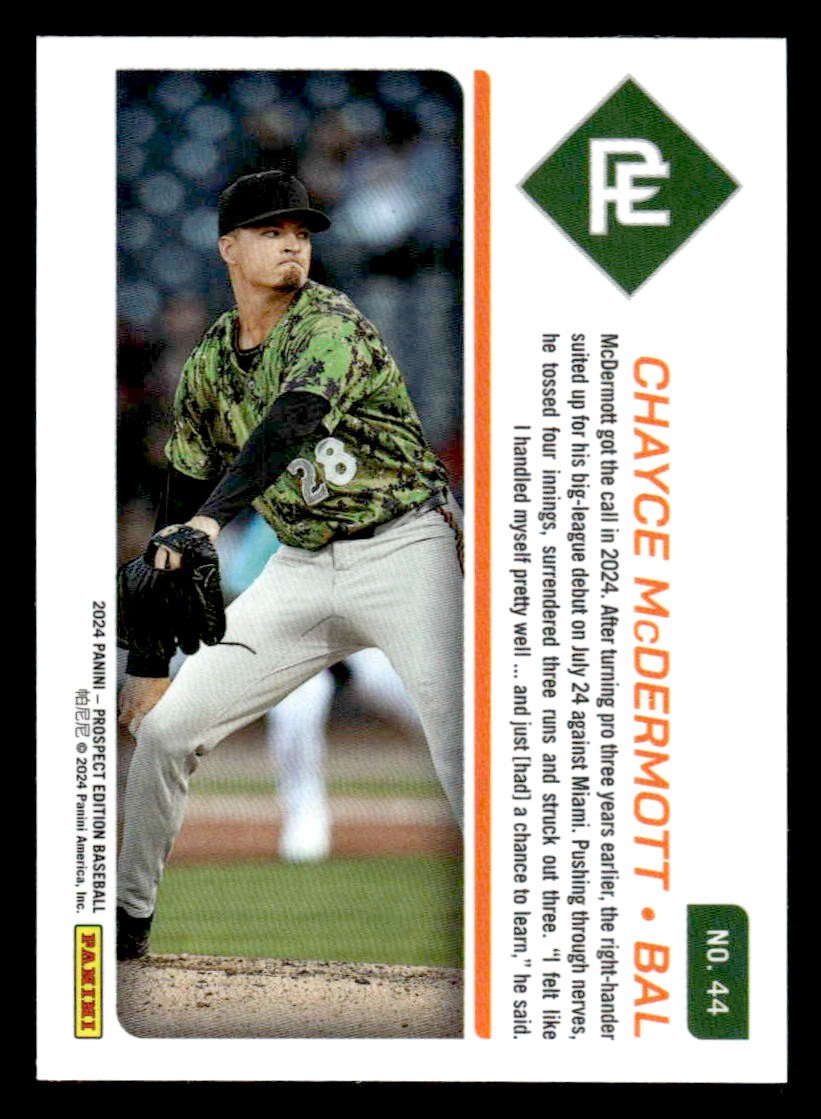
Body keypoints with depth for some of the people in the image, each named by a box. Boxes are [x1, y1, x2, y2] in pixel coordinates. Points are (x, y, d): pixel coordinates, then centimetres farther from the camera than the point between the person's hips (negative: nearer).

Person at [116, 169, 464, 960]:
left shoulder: (330, 322, -14)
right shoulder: (209, 365, 6)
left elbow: (294, 419, -34)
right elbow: (180, 504, 10)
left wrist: (210, 518, -50)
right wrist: (149, 660, 7)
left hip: (405, 548, -6)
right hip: (303, 569, 6)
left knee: (463, 754, -22)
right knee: (164, 725, 4)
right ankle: (129, 916, 22)